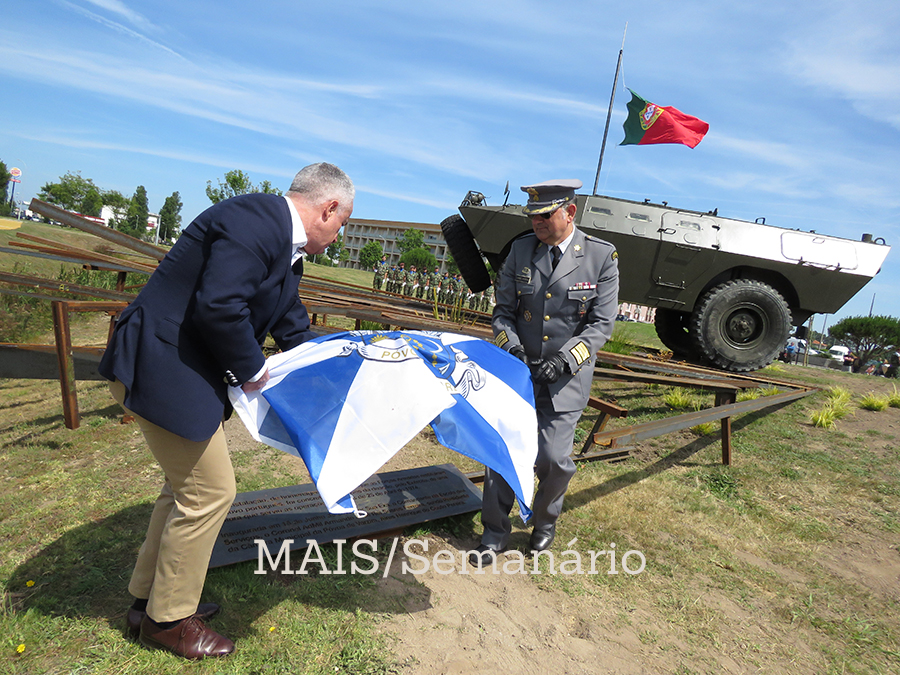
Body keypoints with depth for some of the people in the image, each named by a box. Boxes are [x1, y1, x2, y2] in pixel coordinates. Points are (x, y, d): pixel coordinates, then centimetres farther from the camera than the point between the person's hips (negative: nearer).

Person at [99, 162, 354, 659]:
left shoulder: (285, 241, 12)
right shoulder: (255, 222, -22)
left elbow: (291, 323, 18)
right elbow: (218, 307, -30)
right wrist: (251, 370, -15)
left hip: (186, 369, 11)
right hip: (163, 370, -11)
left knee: (187, 484, 20)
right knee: (209, 491, 0)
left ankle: (148, 600, 39)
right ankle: (168, 618, 23)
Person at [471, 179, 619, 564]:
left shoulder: (602, 257, -5)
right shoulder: (521, 249, 2)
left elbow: (601, 323, -4)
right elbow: (503, 309, 7)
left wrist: (565, 359, -16)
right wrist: (510, 345, -11)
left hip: (566, 377, -2)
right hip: (518, 370, 2)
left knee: (553, 459, -2)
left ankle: (545, 522, 31)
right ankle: (495, 535, 22)